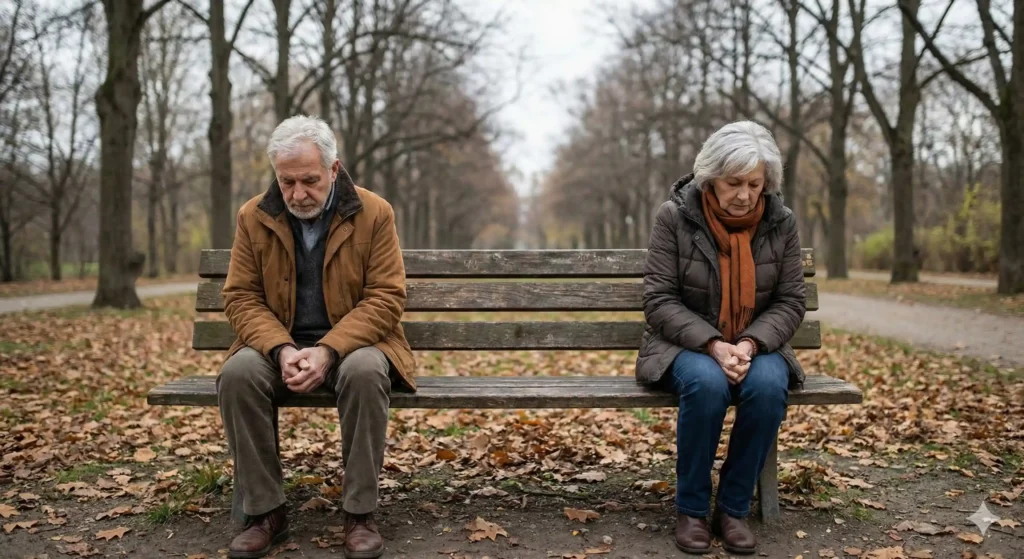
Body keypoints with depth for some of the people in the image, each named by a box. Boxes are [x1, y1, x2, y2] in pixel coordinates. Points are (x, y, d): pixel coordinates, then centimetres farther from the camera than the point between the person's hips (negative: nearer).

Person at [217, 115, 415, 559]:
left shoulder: (374, 213, -7)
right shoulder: (253, 217, -1)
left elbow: (386, 298, -10)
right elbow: (240, 297, -1)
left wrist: (328, 350, -24)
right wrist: (282, 349, -21)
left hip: (350, 344, -2)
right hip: (278, 346, 2)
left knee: (365, 371, -35)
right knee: (238, 374, -29)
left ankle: (360, 513, -20)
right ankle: (264, 512, -14)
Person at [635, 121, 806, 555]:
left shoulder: (781, 222, -3)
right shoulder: (674, 216, -11)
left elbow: (790, 302, -2)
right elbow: (659, 300, -13)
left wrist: (749, 344, -20)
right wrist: (712, 345, -26)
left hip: (756, 345, 3)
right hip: (687, 345, -2)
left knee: (769, 385, -31)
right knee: (707, 383, -35)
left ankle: (733, 509, -13)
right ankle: (691, 509, -14)